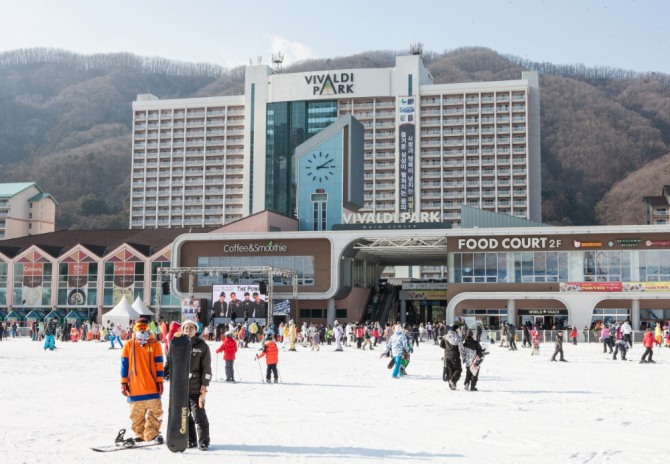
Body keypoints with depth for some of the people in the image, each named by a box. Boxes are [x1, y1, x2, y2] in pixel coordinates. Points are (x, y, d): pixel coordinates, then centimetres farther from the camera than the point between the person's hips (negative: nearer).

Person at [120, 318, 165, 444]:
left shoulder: (155, 344, 3)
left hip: (152, 387, 0)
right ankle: (139, 434, 21)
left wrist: (160, 381, 1)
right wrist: (124, 383, 2)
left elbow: (159, 364, 4)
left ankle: (152, 434, 5)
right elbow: (124, 364, 5)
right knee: (136, 414, 8)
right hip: (134, 388, 1)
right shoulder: (129, 345, 4)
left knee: (155, 412, -2)